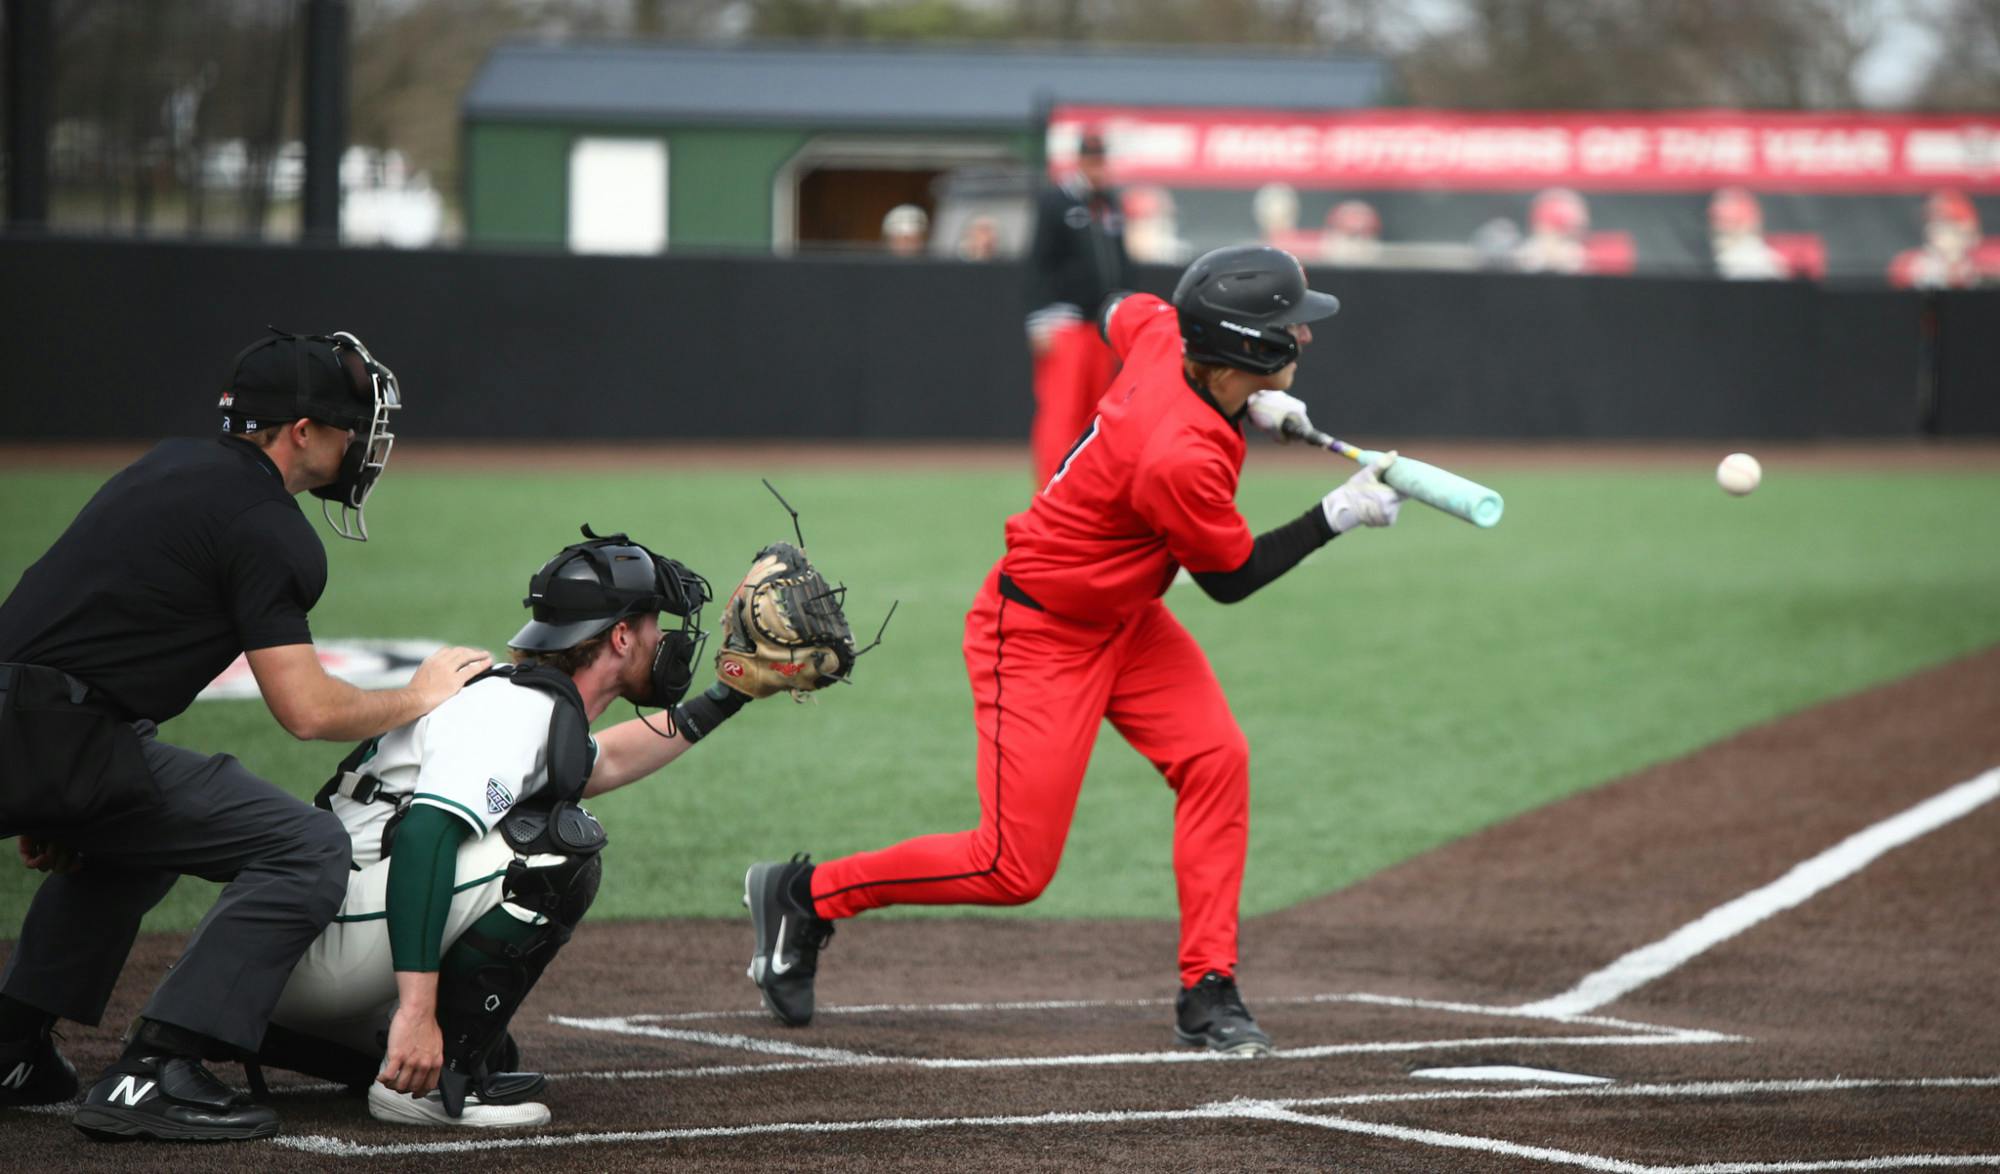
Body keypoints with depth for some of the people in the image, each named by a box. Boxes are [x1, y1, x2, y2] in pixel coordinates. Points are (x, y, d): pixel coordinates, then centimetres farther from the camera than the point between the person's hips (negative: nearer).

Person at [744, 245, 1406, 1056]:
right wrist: (1336, 516, -13)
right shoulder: (1180, 460, -35)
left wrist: (1247, 405, 5)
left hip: (1125, 619, 9)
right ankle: (802, 895, 13)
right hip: (1040, 639, -9)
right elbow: (1231, 578, -17)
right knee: (1014, 869, -5)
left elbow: (1122, 314, 15)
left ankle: (1207, 993, 0)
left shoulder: (1163, 333, -13)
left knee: (1215, 759, -8)